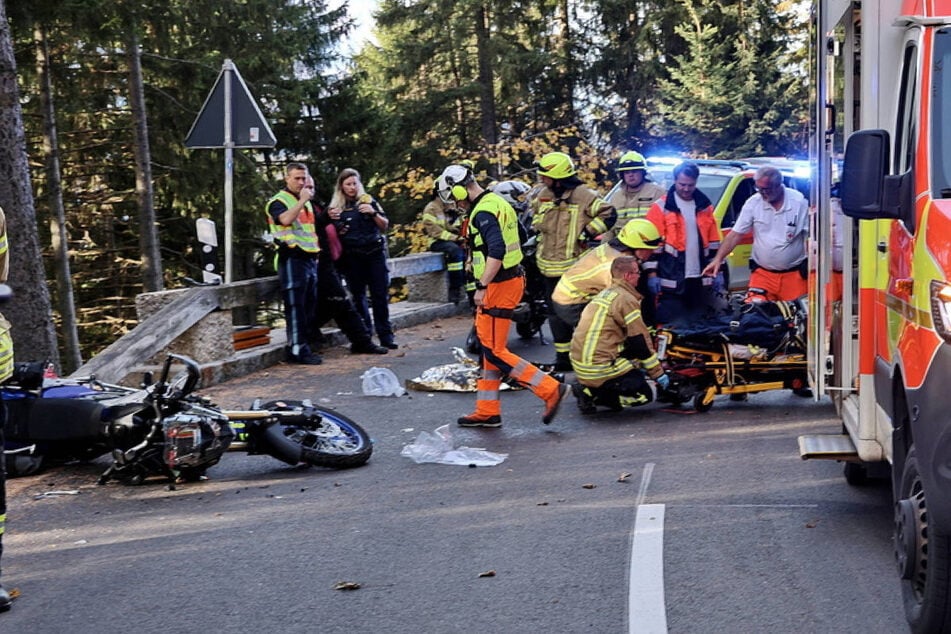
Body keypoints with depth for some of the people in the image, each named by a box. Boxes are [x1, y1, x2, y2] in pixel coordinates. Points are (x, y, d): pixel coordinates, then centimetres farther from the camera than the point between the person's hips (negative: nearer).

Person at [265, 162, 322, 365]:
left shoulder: (306, 202, 22)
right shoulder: (279, 201, -5)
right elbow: (286, 219, -27)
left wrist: (315, 251, 24)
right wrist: (301, 201, -20)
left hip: (309, 259, 9)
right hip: (292, 259, -8)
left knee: (310, 306, 9)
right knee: (295, 306, -9)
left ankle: (305, 346, 15)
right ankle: (297, 349, -9)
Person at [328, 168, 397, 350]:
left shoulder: (368, 201, 8)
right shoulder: (336, 207, 6)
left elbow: (384, 226, 8)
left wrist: (374, 213, -10)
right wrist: (332, 220, -9)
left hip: (375, 253, 0)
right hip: (352, 258, 0)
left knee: (380, 295, -3)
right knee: (358, 296, 4)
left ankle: (386, 335, 2)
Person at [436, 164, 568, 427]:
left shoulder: (483, 212, -17)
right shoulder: (499, 202, 15)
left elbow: (496, 252, -29)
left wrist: (482, 286, -26)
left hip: (498, 286, -11)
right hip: (512, 279, 11)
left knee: (495, 351, -6)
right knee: (490, 347, 14)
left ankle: (550, 389, -7)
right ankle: (487, 411, 20)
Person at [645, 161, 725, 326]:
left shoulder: (705, 207, 11)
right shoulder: (661, 208, -4)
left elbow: (713, 242, 14)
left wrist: (717, 271, 10)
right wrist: (652, 273, -13)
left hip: (700, 280, 5)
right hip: (672, 280, -5)